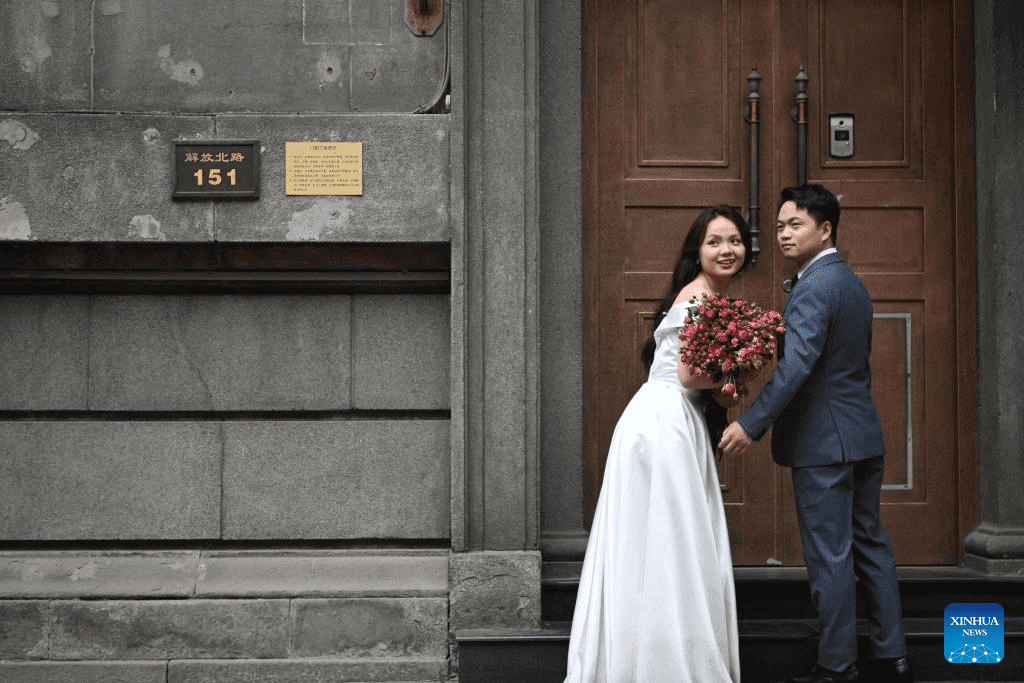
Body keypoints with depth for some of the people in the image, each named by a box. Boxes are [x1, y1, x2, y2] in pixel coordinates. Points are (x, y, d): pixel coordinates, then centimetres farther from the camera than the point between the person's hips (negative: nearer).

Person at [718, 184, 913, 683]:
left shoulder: (814, 286, -16)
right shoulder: (853, 284, 15)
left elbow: (797, 365, -25)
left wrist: (751, 424, -26)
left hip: (823, 441, -10)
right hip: (863, 436, 10)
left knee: (829, 556, -3)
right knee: (870, 546, 14)